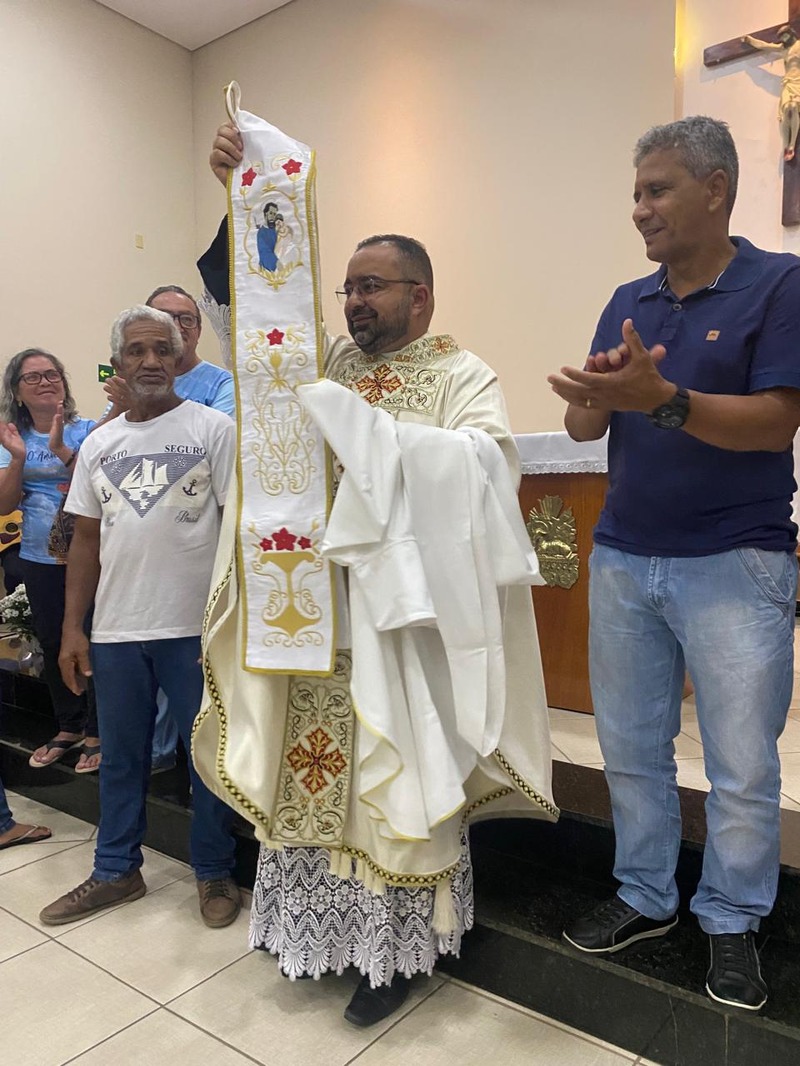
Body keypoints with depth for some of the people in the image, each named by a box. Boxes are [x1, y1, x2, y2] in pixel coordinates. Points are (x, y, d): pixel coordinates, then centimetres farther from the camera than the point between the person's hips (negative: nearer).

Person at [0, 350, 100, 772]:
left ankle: (96, 733, 16)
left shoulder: (86, 431, -5)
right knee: (53, 644, 13)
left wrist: (60, 449, -26)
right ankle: (68, 728, 31)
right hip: (39, 560, 4)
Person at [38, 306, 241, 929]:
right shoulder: (99, 444, 10)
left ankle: (215, 872, 27)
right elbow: (86, 538, 12)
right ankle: (116, 871, 35)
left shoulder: (214, 429, -3)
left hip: (196, 626, -4)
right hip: (115, 629, 5)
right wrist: (72, 628, 8)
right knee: (121, 758, 17)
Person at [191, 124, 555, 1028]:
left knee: (395, 769, 3)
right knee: (315, 760, 12)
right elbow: (244, 299, 10)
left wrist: (378, 438, -27)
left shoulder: (461, 375, -2)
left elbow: (493, 458, -19)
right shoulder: (325, 361, 13)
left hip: (403, 613, -5)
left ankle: (398, 946, 22)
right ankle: (320, 923, 32)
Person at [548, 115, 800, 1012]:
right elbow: (583, 426, 5)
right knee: (631, 748, 13)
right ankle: (645, 897, 32)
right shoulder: (629, 302, 10)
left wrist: (661, 398, -29)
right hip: (623, 559, 5)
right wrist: (595, 398, -18)